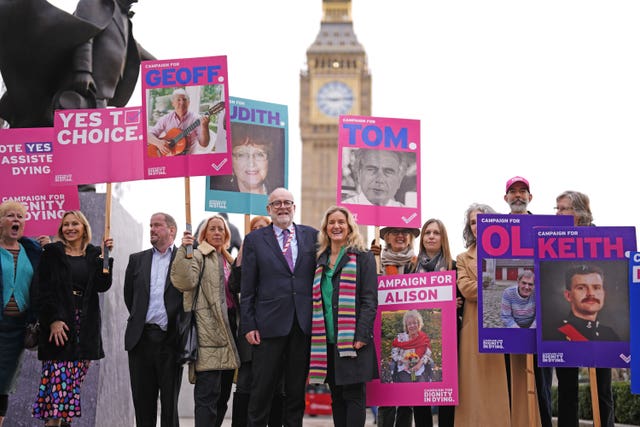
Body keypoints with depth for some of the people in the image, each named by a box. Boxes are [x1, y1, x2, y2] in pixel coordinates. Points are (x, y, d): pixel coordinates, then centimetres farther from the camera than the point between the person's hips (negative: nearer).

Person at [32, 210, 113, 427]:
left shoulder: (94, 255, 14)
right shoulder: (52, 253, 6)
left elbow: (102, 286, 2)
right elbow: (43, 290, -1)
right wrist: (53, 320, -13)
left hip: (86, 327, 3)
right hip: (58, 324, -3)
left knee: (74, 384, 2)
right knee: (57, 381, -11)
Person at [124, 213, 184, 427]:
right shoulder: (137, 259, 13)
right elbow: (129, 295, 19)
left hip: (170, 339, -3)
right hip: (141, 337, 3)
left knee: (169, 402, 1)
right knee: (142, 401, 7)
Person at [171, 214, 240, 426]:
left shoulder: (229, 261, 22)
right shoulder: (198, 256, -1)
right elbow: (183, 281, -19)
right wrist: (183, 250, -27)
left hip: (228, 328, 8)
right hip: (208, 332, -8)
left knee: (223, 394, 11)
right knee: (208, 394, -14)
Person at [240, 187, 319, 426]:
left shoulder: (311, 236, 9)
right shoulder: (254, 240, 4)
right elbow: (247, 288, 2)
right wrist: (248, 325, -4)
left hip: (304, 325, 2)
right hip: (270, 324, -2)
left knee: (297, 388, 9)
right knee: (262, 388, 2)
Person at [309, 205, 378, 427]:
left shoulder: (363, 257, 1)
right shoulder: (321, 260, 17)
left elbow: (369, 300, -7)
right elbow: (316, 300, 16)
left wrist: (361, 336, -16)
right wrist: (316, 337, 6)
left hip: (353, 340, -5)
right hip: (327, 340, 5)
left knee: (354, 395, -5)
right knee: (336, 397, 9)